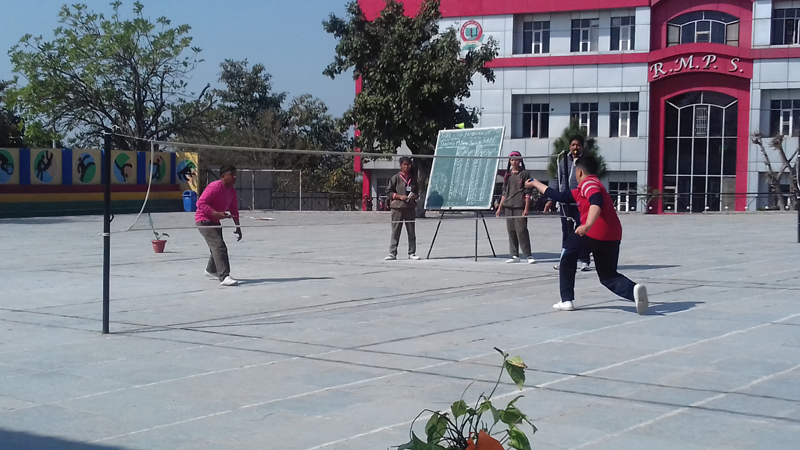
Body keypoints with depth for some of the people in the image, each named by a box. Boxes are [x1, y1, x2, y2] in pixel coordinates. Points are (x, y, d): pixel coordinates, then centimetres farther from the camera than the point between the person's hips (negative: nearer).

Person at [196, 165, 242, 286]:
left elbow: (234, 209, 15)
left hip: (215, 221, 9)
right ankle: (224, 277, -26)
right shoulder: (214, 187, -22)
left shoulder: (232, 191, 5)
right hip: (204, 220, -9)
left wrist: (238, 227, 13)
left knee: (217, 247, 23)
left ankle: (211, 270, 48)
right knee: (219, 246, -21)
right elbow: (200, 203, -25)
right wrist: (216, 213, -35)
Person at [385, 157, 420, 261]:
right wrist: (399, 196, -13)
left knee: (411, 232, 6)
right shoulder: (396, 178, -1)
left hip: (410, 208, 4)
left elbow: (417, 192, 21)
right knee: (395, 231, -1)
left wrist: (415, 196, -2)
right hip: (397, 208, -4)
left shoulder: (413, 178, 12)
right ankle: (392, 253, 3)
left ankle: (412, 253, 12)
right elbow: (388, 192, -1)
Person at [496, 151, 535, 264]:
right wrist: (500, 208, 13)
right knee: (511, 231, 6)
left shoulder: (524, 173, -1)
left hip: (520, 207, -6)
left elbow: (527, 192, -5)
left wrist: (526, 209, -13)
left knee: (521, 230, -10)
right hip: (508, 207, 6)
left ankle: (528, 255, -7)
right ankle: (515, 255, 11)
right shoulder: (507, 175, 14)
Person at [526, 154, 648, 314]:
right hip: (613, 236, 8)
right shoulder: (581, 191, 27)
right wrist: (536, 184, 45)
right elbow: (560, 196, 34)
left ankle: (567, 300, 16)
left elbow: (597, 202, -22)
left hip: (593, 234, -8)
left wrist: (587, 225, -37)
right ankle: (633, 290, -18)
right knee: (608, 277, 14)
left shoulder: (588, 183, -1)